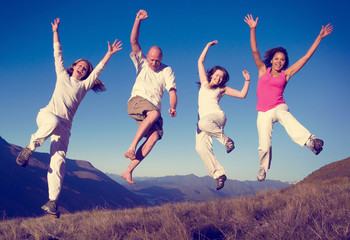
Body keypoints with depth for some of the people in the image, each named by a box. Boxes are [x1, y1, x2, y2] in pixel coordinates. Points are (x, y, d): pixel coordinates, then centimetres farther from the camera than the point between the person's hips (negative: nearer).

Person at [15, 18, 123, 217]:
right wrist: (56, 31, 17)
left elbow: (99, 69, 13)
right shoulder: (63, 76, 22)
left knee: (59, 160, -14)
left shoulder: (84, 85, 21)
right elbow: (58, 54, 20)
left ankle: (52, 202, -16)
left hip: (64, 125, 1)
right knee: (54, 121, -41)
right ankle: (30, 147, -20)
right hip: (47, 115, -1)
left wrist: (109, 54, 5)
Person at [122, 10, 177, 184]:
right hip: (136, 102, -2)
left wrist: (173, 107, -20)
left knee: (154, 137, -24)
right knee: (154, 113, -36)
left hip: (153, 110, 2)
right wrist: (138, 20, -11)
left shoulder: (167, 71, 12)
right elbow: (134, 41, 0)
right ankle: (132, 147, -35)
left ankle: (128, 171, -23)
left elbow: (172, 92, 0)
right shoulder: (142, 63, 14)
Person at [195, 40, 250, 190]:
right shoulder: (204, 83, 22)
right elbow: (200, 62, 23)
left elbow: (242, 95, 13)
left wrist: (247, 81, 3)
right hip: (203, 120, 2)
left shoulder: (222, 89, 17)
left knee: (204, 123, -40)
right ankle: (218, 174, -18)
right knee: (201, 148, -21)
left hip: (217, 117, -2)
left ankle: (226, 140, -19)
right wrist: (208, 46, 22)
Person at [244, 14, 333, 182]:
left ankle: (310, 141, -61)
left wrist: (320, 37, 9)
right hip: (263, 112, 1)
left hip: (278, 107, -1)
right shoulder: (263, 70, 9)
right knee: (264, 146, -6)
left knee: (286, 117, -38)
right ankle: (263, 168, 23)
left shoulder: (286, 74, 9)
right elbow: (254, 51, 0)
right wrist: (253, 29, -8)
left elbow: (307, 56, 9)